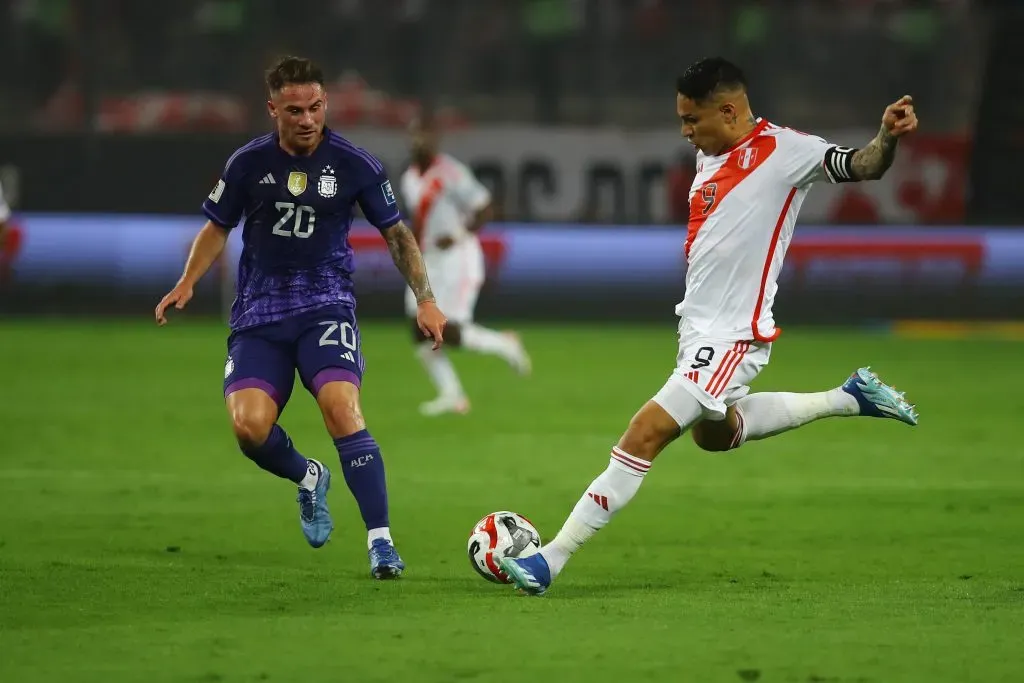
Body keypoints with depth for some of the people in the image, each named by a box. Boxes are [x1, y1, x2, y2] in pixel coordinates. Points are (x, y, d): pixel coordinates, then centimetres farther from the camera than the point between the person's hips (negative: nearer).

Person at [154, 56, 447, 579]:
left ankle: (380, 542, -20)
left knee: (341, 408, -25)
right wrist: (186, 284, -1)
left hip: (326, 306, -2)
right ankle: (308, 478, 18)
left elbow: (396, 233, 8)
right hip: (259, 314, 2)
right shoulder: (248, 164, 1)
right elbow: (218, 227, 14)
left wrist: (425, 299, 0)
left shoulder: (355, 165, -2)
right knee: (249, 426, -17)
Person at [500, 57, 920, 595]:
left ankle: (551, 560, -15)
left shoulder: (784, 151, -15)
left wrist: (888, 137, -42)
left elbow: (862, 167, -23)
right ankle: (848, 399, 38)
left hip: (732, 338, -10)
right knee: (712, 431, 31)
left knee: (645, 433, -16)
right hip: (697, 325, 10)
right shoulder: (709, 156, 8)